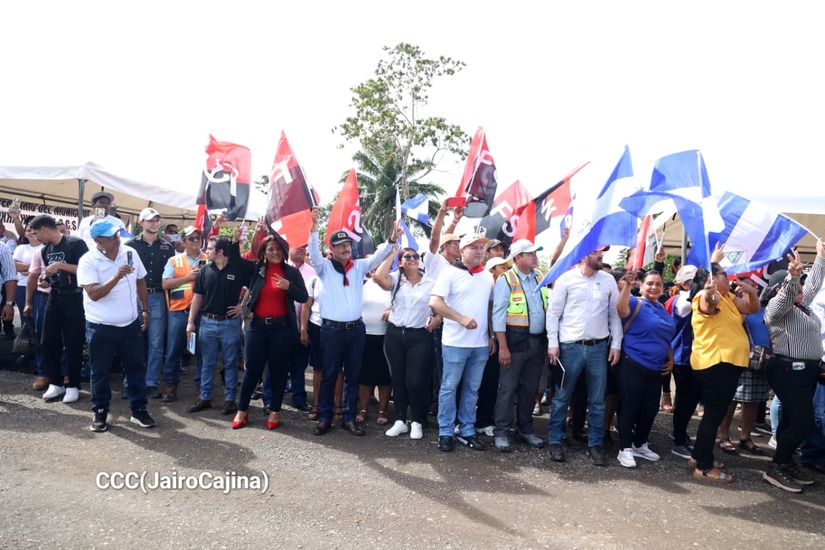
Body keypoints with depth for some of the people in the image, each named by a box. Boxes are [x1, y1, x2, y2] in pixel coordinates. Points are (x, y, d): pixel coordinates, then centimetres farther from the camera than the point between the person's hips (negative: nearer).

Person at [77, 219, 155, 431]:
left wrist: (145, 310, 13)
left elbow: (140, 282, 12)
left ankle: (139, 410, 22)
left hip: (130, 324, 4)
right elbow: (94, 294, -24)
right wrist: (117, 276, -34)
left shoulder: (130, 253, -1)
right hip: (100, 327, -4)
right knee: (100, 372, 9)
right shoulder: (88, 261, -14)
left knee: (136, 368, 10)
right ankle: (100, 412, 25)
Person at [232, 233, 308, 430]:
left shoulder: (292, 272, 2)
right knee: (252, 369, 7)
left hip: (282, 327, -1)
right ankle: (242, 410, 21)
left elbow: (303, 297, -1)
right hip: (257, 325, 1)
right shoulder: (256, 269, 4)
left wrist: (288, 286, -17)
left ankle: (275, 411, 20)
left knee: (278, 369, 8)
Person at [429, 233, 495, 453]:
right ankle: (446, 433, 14)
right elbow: (434, 302, -14)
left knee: (472, 389, 12)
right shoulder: (450, 272, -6)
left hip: (481, 343, 5)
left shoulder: (488, 276, 11)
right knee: (449, 387, 4)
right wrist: (461, 319, -20)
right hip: (455, 342, -5)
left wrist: (491, 336, 13)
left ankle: (467, 431, 22)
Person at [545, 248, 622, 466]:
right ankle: (555, 441, 19)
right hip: (570, 347, -3)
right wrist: (552, 343, -8)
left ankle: (595, 444, 22)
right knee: (562, 397, 6)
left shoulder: (608, 280, 6)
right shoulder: (566, 279, -3)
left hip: (598, 347, 3)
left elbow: (615, 314, 9)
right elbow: (553, 313, -3)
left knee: (597, 400, 9)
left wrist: (616, 344, 3)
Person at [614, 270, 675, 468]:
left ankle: (640, 445, 29)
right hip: (632, 366, -7)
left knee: (651, 408, 13)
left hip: (655, 369, 8)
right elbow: (621, 310, -32)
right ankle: (625, 450, 6)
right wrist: (627, 285, -43)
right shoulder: (635, 303, -8)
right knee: (630, 407, -3)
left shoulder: (664, 310, 14)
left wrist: (670, 360, 13)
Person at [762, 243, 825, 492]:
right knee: (804, 422, -12)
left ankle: (786, 463, 21)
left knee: (793, 420, 13)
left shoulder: (801, 306, 18)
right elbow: (787, 295, -31)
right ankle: (775, 468, -3)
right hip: (789, 370, -9)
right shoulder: (777, 306, -9)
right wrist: (793, 275, -50)